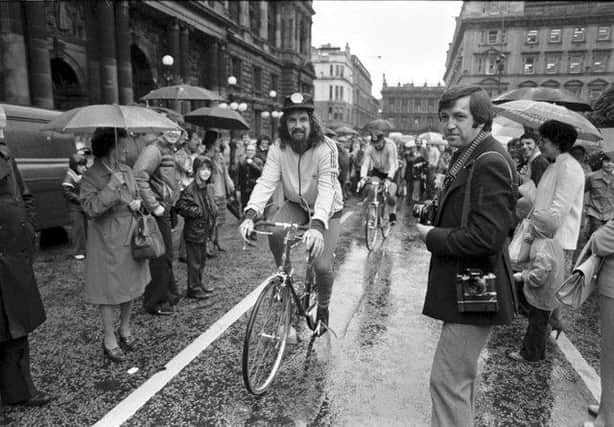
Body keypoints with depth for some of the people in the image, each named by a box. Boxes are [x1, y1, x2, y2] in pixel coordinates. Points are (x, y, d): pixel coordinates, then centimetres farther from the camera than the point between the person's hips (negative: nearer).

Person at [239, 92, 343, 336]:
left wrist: (317, 225, -53)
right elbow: (266, 182, -26)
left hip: (327, 211, -3)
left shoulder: (326, 148, -26)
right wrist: (250, 214, -43)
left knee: (322, 266, -14)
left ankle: (323, 310, 18)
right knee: (275, 232, -29)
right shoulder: (278, 150, -15)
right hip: (296, 205, 3)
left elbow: (327, 189, -37)